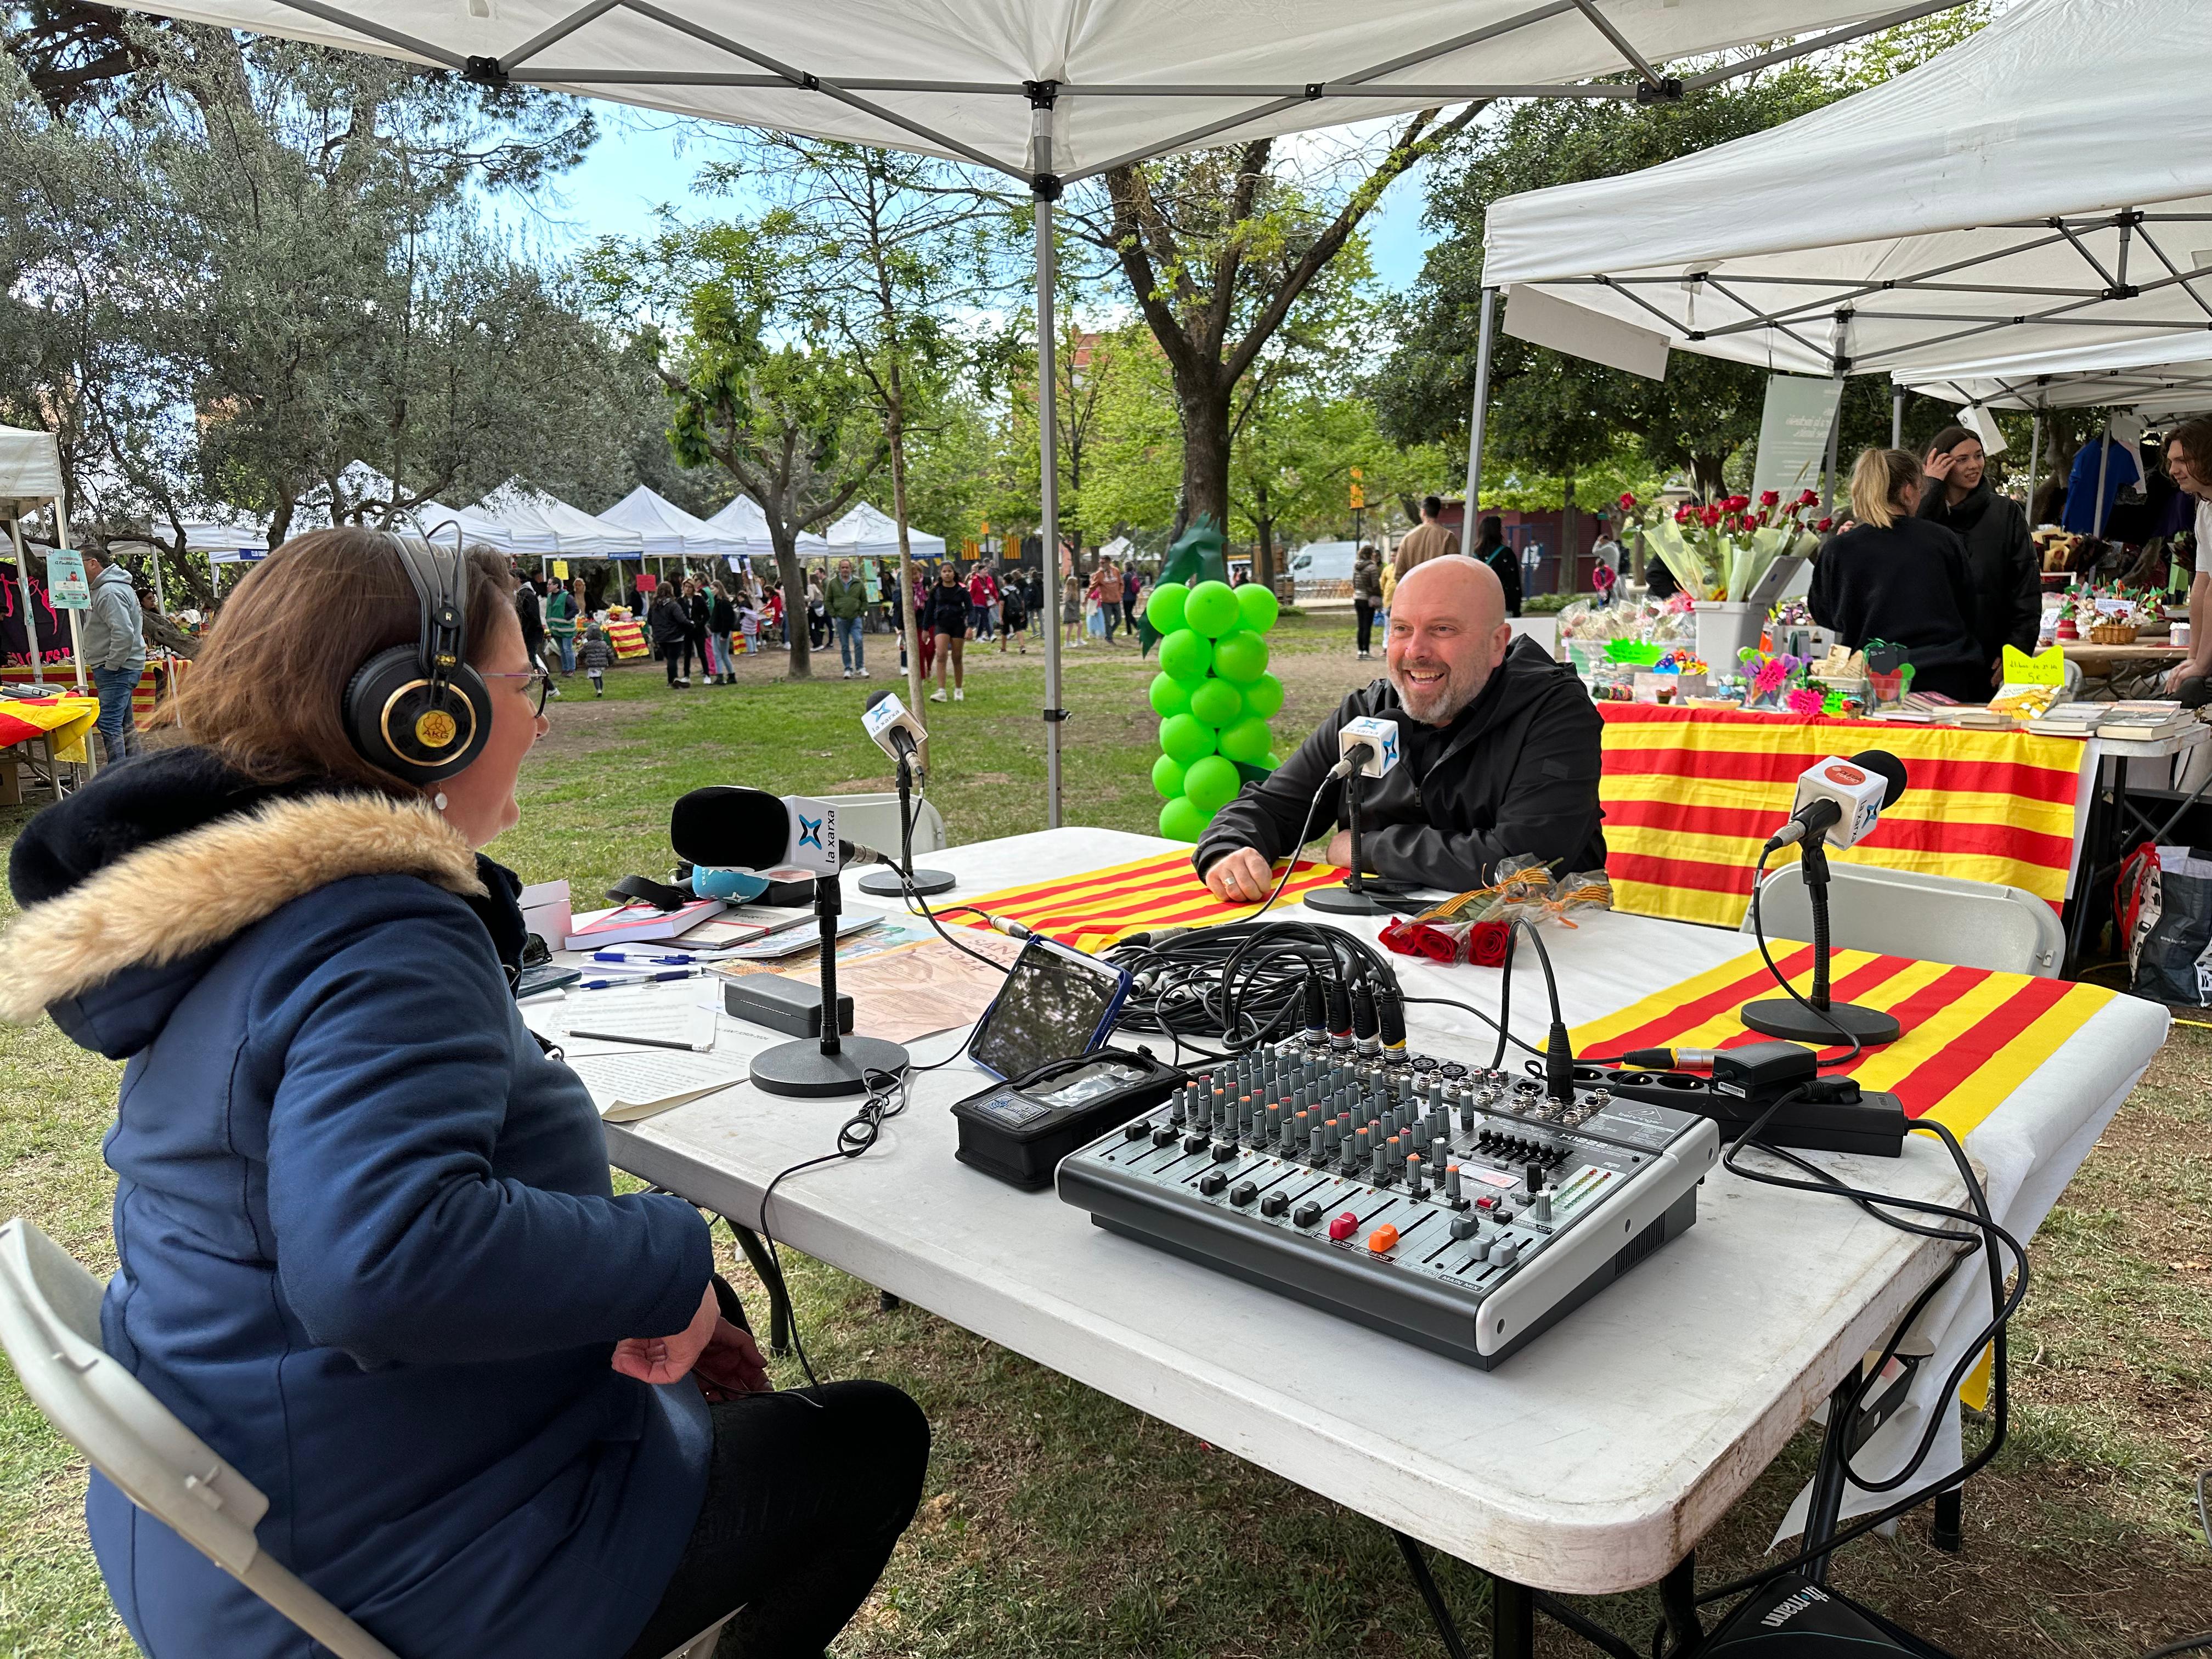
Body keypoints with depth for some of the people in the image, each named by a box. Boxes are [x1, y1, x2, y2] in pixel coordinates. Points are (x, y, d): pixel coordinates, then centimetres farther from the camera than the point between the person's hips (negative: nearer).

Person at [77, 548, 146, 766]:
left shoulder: (110, 592, -16)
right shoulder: (103, 588, 19)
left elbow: (124, 633, -26)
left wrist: (110, 666, -20)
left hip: (116, 670, -11)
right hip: (118, 668, 11)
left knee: (109, 723, -14)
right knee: (125, 724, 16)